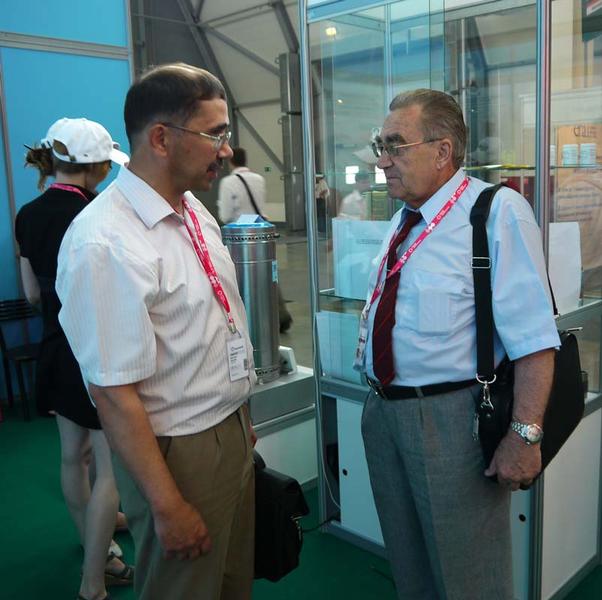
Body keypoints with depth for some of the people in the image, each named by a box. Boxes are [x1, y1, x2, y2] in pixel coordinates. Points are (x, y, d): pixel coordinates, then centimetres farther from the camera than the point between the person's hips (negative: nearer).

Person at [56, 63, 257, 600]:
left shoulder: (195, 210, 1)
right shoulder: (105, 245, -25)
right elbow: (114, 395, -23)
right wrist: (167, 506, -18)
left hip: (233, 432, 8)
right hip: (177, 454, -8)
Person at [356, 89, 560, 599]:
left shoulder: (498, 213, -16)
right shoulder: (403, 220, 8)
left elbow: (532, 337, -21)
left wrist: (525, 435, -24)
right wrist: (379, 395, 17)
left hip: (451, 418, -7)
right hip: (383, 408, 7)